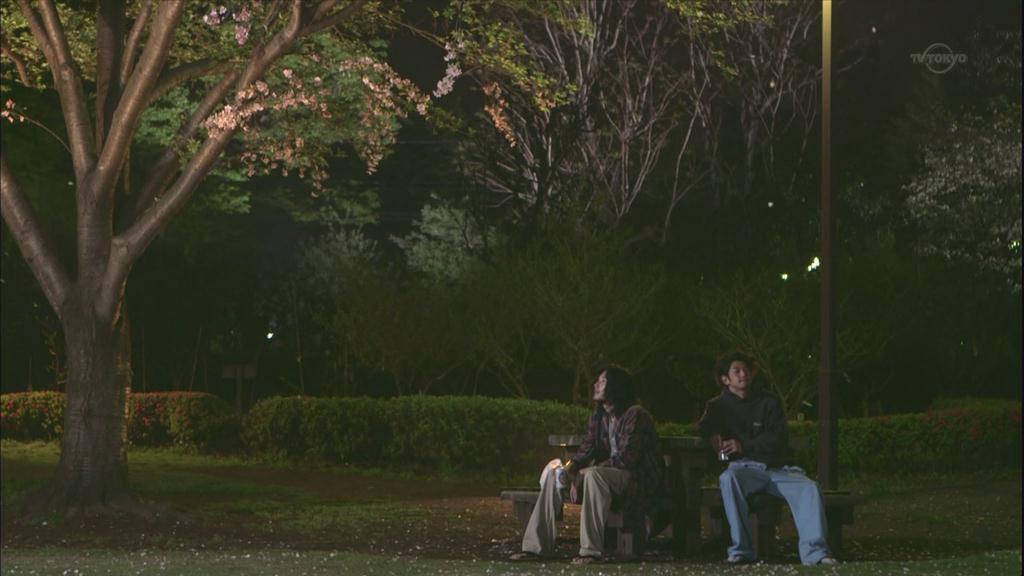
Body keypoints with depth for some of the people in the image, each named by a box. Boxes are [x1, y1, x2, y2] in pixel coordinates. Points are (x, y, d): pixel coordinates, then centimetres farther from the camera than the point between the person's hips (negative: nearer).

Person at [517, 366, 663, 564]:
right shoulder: (599, 416, 10)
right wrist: (570, 467, -17)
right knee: (554, 474, -3)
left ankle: (592, 550, -39)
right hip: (608, 473, 9)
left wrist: (584, 473, -20)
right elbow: (588, 448, 5)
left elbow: (626, 459, -22)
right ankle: (537, 546, -9)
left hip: (639, 479, -9)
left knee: (593, 475, -37)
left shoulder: (636, 416, -16)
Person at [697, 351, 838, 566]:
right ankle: (741, 550, -39)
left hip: (776, 468, 1)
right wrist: (713, 435, -20)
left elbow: (780, 439, 2)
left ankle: (815, 552, -35)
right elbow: (703, 427, 3)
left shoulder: (769, 402, 13)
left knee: (809, 487, -27)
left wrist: (744, 445, -9)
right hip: (745, 467, -1)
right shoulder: (718, 405, 17)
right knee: (728, 479, -37)